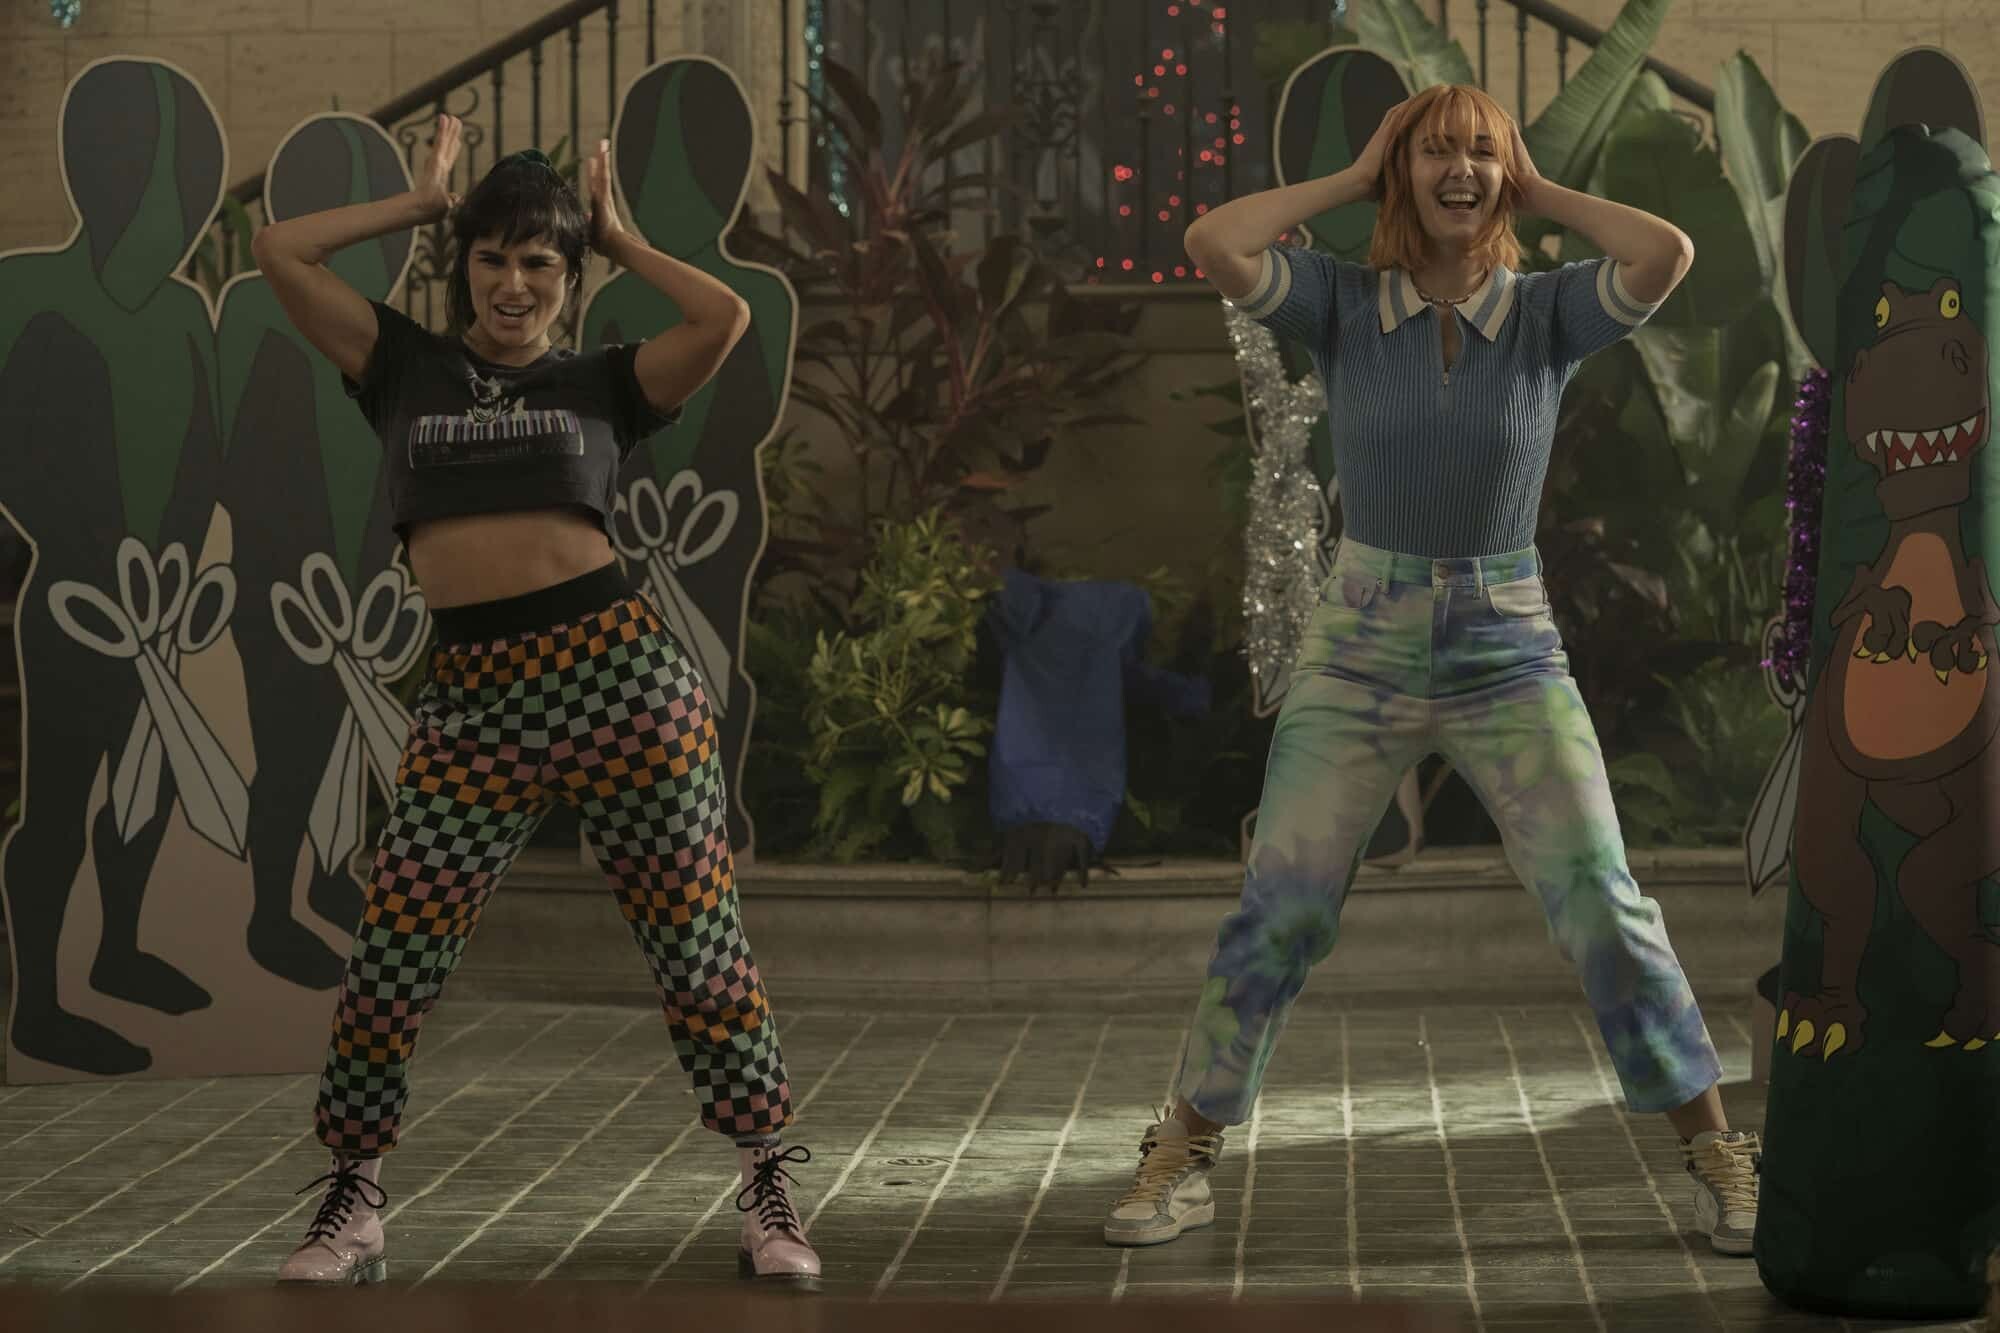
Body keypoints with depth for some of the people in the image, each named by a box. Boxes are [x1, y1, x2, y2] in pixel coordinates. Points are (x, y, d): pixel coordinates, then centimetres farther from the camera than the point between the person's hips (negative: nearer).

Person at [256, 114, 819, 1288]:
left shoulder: (603, 381, 10)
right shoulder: (406, 367, 15)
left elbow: (726, 318, -6)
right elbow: (281, 252, 10)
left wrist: (619, 239, 9)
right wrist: (423, 204, 17)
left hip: (620, 667, -1)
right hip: (474, 697, 1)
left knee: (698, 946, 0)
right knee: (389, 961, -5)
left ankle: (772, 1196, 10)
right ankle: (355, 1208, 12)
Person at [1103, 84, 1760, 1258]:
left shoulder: (1549, 312, -2)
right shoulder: (1343, 304, -2)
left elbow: (1668, 255, -21)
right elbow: (1213, 244, -17)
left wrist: (1541, 192, -6)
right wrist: (1351, 181, -6)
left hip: (1512, 657, 0)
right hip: (1360, 653, 0)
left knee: (1605, 909, -5)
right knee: (1277, 915, -1)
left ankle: (1719, 1160, 7)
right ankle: (1181, 1164, 12)